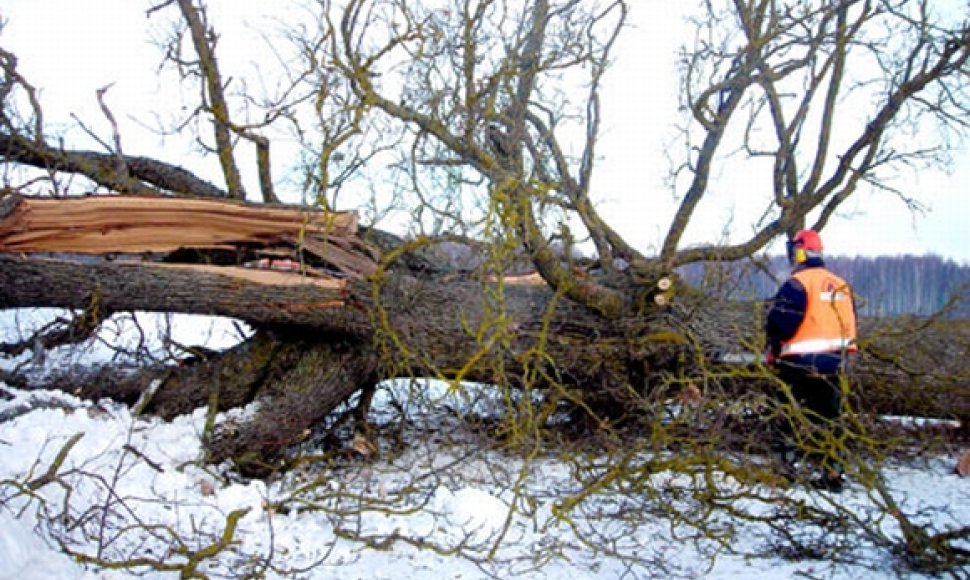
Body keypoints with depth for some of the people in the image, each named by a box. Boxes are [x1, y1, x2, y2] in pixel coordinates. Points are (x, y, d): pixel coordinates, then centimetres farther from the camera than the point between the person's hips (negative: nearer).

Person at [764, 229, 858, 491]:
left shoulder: (798, 283, -14)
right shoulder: (841, 285, 12)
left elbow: (779, 323, -19)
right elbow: (849, 323, 18)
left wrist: (773, 351, -3)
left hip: (800, 364, -7)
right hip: (833, 363, 7)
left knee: (791, 419, 3)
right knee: (828, 418, 13)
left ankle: (785, 468, 4)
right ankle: (832, 474, 16)